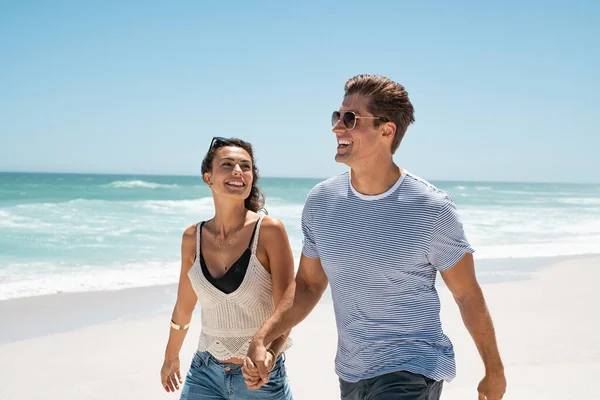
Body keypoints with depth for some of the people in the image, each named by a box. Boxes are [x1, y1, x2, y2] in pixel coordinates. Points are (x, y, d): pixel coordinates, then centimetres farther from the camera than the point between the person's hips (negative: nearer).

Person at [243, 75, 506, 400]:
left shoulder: (431, 209, -15)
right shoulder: (320, 201, -1)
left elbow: (467, 295, -6)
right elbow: (308, 283, 8)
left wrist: (494, 372, 3)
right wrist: (261, 340, -4)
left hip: (413, 372, -5)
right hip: (350, 373, 6)